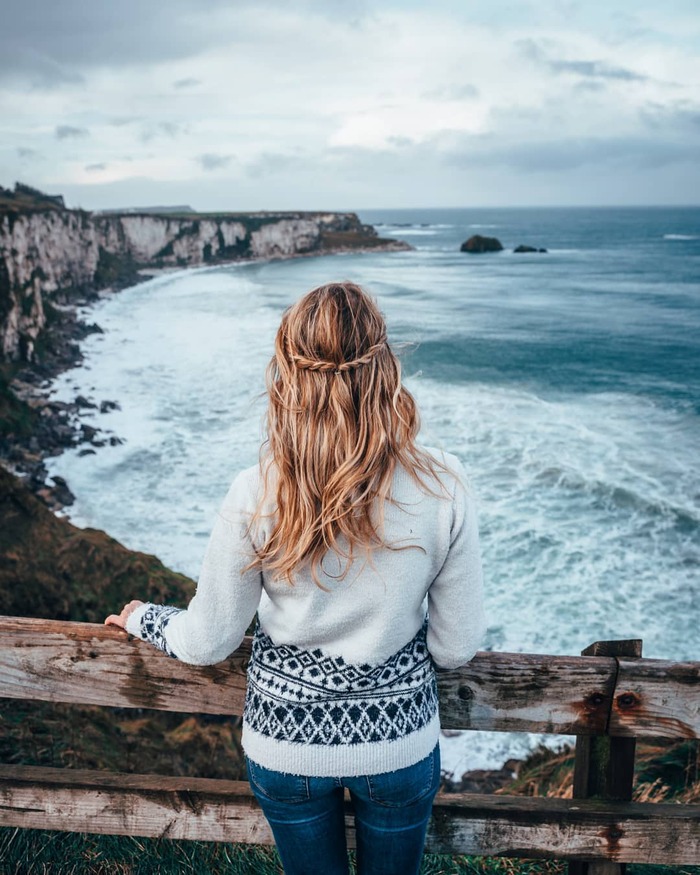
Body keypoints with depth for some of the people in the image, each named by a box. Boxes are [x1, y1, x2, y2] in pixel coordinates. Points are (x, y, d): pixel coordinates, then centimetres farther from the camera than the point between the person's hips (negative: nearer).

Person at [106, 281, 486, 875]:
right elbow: (457, 648, -11)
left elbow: (207, 644, -9)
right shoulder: (443, 487, -22)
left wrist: (144, 619, 12)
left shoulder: (255, 496, -22)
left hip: (286, 743, 1)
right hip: (399, 743, 0)